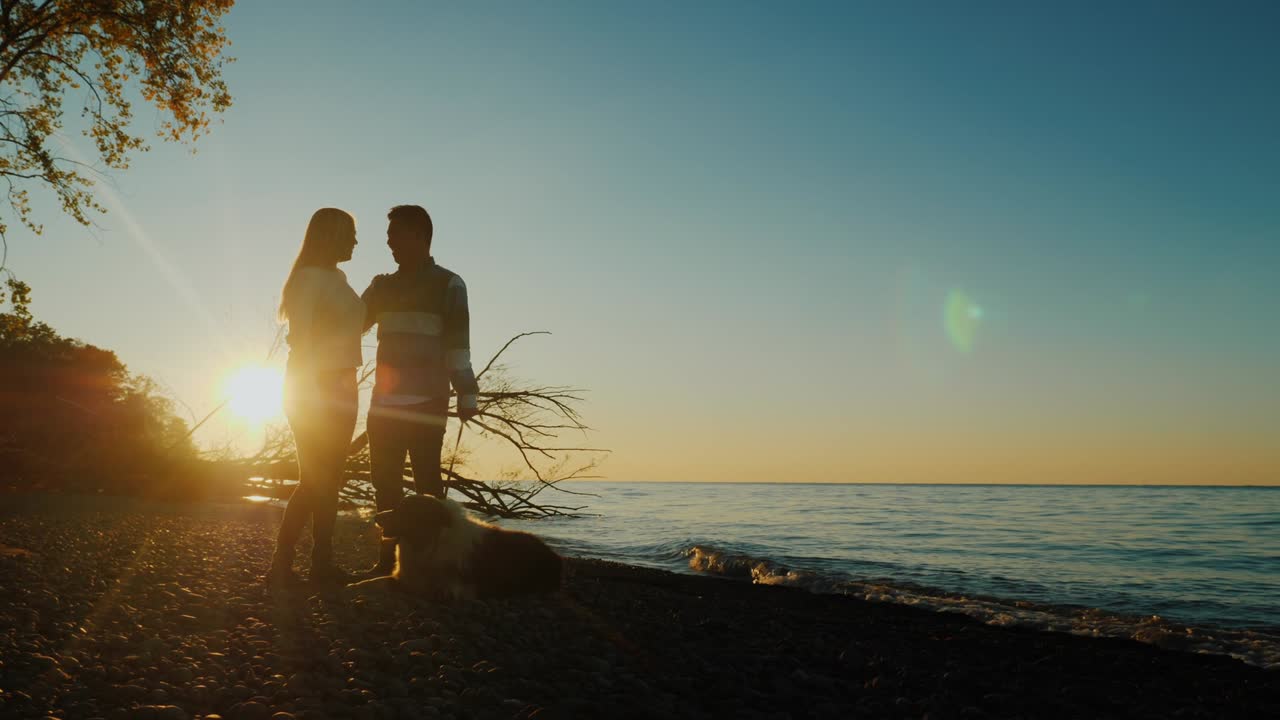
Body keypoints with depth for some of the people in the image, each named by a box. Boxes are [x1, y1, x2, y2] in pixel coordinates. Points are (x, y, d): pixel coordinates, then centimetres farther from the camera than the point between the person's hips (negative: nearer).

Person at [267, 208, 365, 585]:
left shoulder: (337, 278, 16)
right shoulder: (310, 277, -9)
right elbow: (301, 337, -15)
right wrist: (307, 391, -18)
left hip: (339, 387, 9)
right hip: (313, 388, -9)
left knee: (329, 477, 8)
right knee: (314, 479, -7)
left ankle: (323, 562, 13)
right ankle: (282, 562, 0)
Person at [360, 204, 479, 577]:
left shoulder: (448, 284, 1)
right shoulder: (383, 286, 18)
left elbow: (458, 343, -6)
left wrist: (466, 394, -14)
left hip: (427, 404, -5)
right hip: (385, 403, 6)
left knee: (427, 482, -6)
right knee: (385, 483, 7)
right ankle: (387, 559, 14)